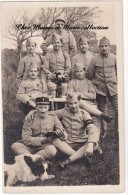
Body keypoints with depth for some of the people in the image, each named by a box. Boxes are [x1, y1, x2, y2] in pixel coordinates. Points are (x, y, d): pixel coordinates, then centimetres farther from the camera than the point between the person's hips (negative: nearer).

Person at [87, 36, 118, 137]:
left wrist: (115, 82, 7)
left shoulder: (114, 58, -1)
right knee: (102, 110, 12)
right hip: (100, 89, 0)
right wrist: (96, 82, 7)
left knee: (118, 110, -2)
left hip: (113, 88, 0)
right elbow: (90, 74, 5)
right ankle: (104, 130, 27)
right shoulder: (95, 59, -3)